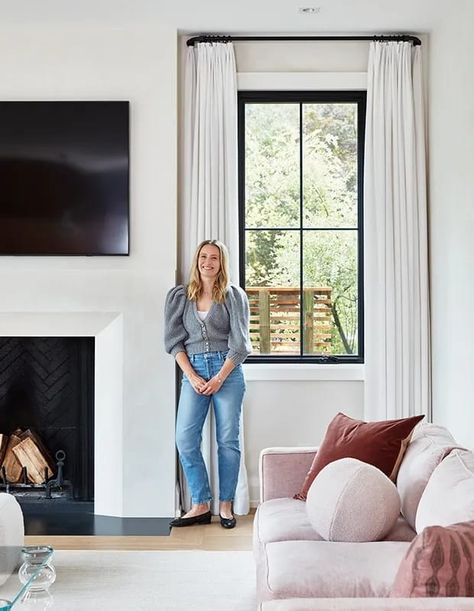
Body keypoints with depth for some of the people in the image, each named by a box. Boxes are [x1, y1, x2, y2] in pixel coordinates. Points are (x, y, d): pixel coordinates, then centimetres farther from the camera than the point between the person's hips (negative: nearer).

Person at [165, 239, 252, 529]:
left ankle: (226, 504, 14)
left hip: (227, 371, -2)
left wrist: (220, 378, -11)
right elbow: (174, 340, 4)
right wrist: (192, 376, -8)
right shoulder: (179, 296, 7)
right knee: (185, 438, -6)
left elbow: (239, 342, -2)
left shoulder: (234, 296, 2)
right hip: (193, 371, 2)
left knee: (228, 440, 1)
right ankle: (201, 506, 5)